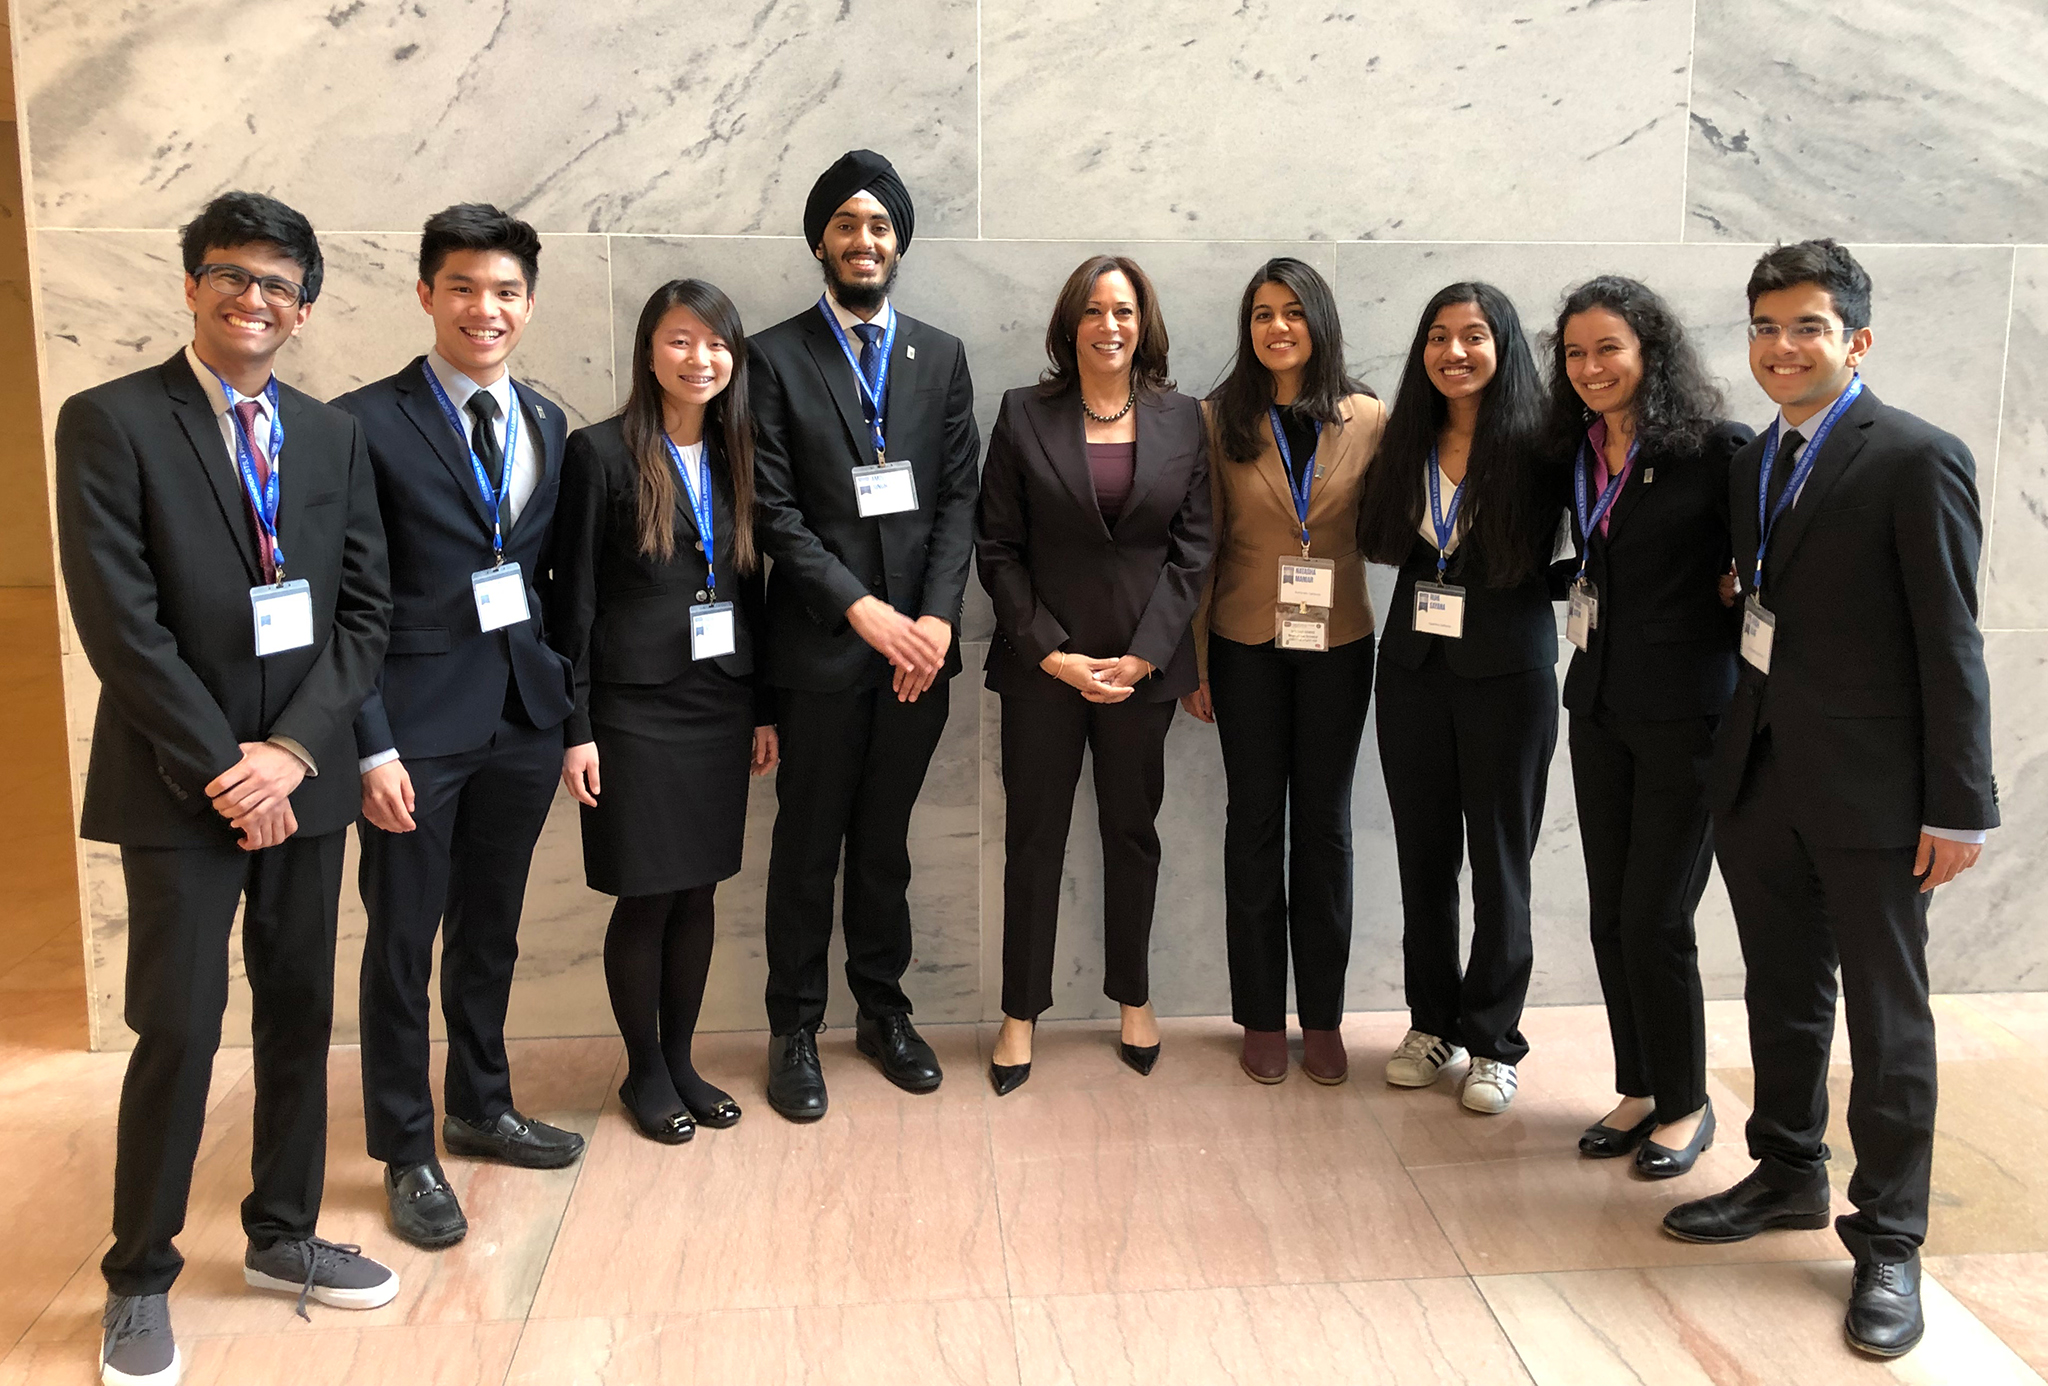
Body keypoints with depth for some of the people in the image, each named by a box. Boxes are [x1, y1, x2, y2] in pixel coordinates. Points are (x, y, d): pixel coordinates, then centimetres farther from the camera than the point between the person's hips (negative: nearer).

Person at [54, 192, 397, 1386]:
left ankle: (284, 1236, 30)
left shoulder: (332, 436, 8)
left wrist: (291, 752, -8)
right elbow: (119, 618, -12)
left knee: (300, 1018, 12)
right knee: (179, 1033, 0)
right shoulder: (111, 422, -5)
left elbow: (365, 609, 4)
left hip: (303, 779, 4)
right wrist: (222, 769, -14)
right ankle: (141, 1279, 19)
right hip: (177, 787, -4)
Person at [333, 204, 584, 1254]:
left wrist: (571, 703, 5)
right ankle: (405, 1154, 22)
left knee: (491, 927, 18)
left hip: (523, 714, 5)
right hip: (419, 722, -5)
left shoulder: (548, 425, 9)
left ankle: (481, 1108, 36)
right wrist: (371, 744, -14)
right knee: (402, 938, 6)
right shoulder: (366, 423, -8)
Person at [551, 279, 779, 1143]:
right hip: (635, 708, -5)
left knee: (698, 890, 11)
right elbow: (573, 597, -8)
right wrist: (575, 729, -11)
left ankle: (681, 1060, 26)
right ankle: (644, 1072, 22)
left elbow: (749, 588, 12)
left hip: (719, 706, 5)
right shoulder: (601, 453, -7)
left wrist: (763, 709, 10)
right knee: (646, 897, 3)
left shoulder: (734, 456, 9)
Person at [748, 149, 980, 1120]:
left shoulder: (941, 357, 10)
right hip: (821, 645, -3)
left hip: (918, 642, 3)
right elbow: (775, 511, -7)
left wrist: (936, 616, -8)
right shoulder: (776, 357, 0)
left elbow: (959, 497, 5)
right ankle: (794, 1030, 20)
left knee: (885, 840, 14)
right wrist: (864, 610, -15)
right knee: (807, 846, 7)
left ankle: (883, 1010, 28)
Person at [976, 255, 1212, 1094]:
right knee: (1034, 836, 6)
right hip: (1043, 666, -1)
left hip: (1142, 665, 2)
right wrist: (1052, 653, -10)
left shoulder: (1182, 420, 4)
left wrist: (1143, 654, -8)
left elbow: (1192, 548, 2)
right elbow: (997, 547, -2)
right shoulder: (1025, 415, 0)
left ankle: (1133, 999, 28)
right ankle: (1020, 1013, 18)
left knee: (1133, 831, 12)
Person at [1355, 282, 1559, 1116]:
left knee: (1500, 862, 6)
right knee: (1423, 855, 12)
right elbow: (1384, 542, 9)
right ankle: (1433, 1023, 27)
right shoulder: (1407, 444, 5)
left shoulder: (1537, 445, -8)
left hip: (1506, 672, -4)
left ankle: (1492, 1042, 19)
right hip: (1413, 667, 4)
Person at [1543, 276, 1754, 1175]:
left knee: (1655, 922, -2)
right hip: (1600, 705, 6)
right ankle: (1638, 1090, 27)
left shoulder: (1715, 449, -11)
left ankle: (1685, 1105, 18)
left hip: (1686, 712, -6)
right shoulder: (1577, 454, 8)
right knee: (1611, 917, 11)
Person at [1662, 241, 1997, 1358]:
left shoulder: (1918, 459, -10)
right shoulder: (1752, 463, 11)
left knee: (1887, 1019, 5)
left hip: (1872, 792, -6)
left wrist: (1959, 804, -14)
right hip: (1761, 779, 7)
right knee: (1782, 997, 19)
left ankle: (1887, 1242, 18)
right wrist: (1734, 753, 7)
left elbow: (1951, 644, -13)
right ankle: (1788, 1173, 37)